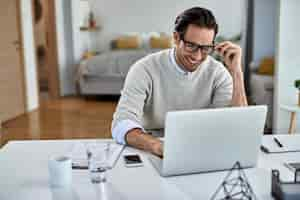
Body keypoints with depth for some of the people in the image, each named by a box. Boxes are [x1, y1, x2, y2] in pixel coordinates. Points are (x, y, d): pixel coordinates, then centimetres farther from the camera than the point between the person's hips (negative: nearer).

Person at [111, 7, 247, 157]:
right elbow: (121, 125, -25)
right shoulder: (145, 69, -13)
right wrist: (160, 147, -43)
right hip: (151, 154, -1)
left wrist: (236, 72, -20)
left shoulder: (218, 73, -6)